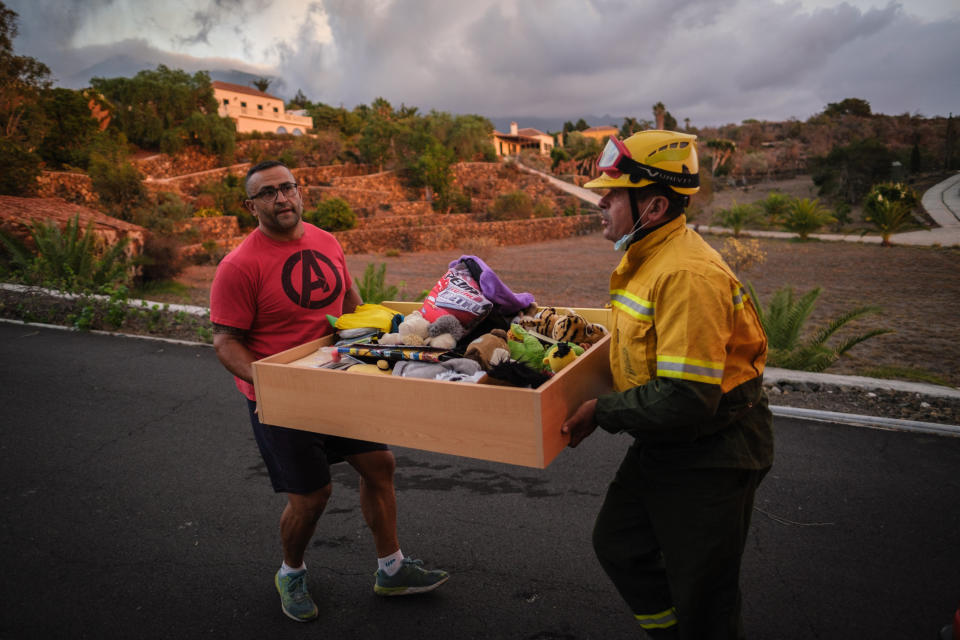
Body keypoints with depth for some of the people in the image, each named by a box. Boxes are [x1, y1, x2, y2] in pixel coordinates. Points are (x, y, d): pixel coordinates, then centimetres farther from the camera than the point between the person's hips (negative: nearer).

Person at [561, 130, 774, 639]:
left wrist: (602, 412, -20)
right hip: (662, 445, 10)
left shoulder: (687, 274, -29)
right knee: (616, 543, 22)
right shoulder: (647, 257, 4)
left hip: (710, 456, -10)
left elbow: (686, 402, -31)